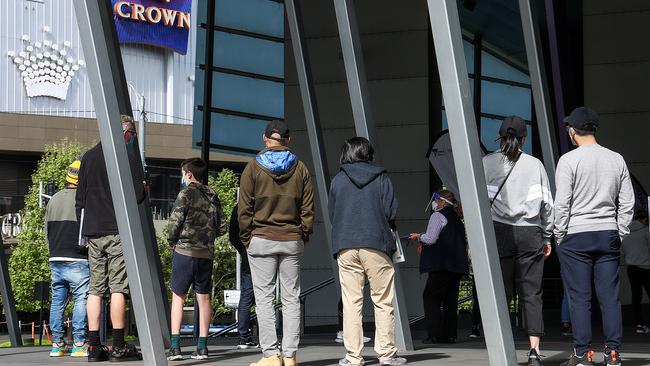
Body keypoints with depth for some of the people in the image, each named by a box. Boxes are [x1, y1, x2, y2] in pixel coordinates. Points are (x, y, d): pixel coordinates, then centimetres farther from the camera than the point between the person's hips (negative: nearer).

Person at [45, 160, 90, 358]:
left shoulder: (54, 200, 12)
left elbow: (47, 232, 16)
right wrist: (87, 248, 5)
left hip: (55, 258, 7)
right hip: (77, 260, -7)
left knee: (57, 300, 10)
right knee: (81, 299, -4)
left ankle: (57, 344, 11)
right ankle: (79, 344, -8)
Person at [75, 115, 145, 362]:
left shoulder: (88, 157, 12)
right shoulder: (128, 158, -5)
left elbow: (80, 198, 14)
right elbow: (137, 195, -11)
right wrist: (145, 189, 11)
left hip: (93, 231, 5)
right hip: (119, 231, -5)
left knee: (95, 288, 6)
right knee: (118, 287, -3)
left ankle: (94, 346, 4)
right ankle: (119, 347, -4)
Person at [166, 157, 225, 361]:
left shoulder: (186, 193, -5)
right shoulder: (212, 196, 11)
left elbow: (175, 221, -12)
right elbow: (222, 226, 10)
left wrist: (172, 241, 3)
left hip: (185, 251, -5)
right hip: (207, 253, 5)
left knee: (178, 296, 1)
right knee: (203, 298, 8)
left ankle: (175, 346, -6)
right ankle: (202, 346, 7)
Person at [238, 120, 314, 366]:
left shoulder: (254, 167, 0)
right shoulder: (300, 169, 6)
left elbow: (245, 208, -3)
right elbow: (307, 209, 4)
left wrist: (246, 238, 5)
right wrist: (303, 237, 10)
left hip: (261, 241, -2)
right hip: (292, 241, 2)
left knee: (264, 297, 0)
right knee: (291, 299, 5)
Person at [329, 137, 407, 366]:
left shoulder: (338, 180, 9)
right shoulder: (381, 178, 4)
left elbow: (332, 215, 12)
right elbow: (392, 212, -1)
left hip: (345, 248, 2)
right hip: (376, 245, -2)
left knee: (351, 302, 2)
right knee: (383, 302, 4)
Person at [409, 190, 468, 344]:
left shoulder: (438, 216, -6)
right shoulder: (457, 218, 20)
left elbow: (431, 239, -16)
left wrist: (418, 237, 5)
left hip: (442, 265, -8)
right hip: (458, 265, 8)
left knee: (431, 297, -2)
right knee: (450, 300, 10)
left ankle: (435, 334, -8)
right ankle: (450, 334, 7)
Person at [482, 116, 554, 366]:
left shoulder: (488, 163, 2)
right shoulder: (535, 165, 6)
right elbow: (547, 203, 7)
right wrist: (547, 237, 16)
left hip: (500, 231, -1)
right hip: (530, 233, 1)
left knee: (502, 292, 3)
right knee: (531, 293, 1)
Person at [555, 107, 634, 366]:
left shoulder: (569, 160, -7)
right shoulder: (617, 160, 6)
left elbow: (562, 205, -9)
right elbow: (627, 203, 7)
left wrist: (559, 237, 0)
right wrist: (619, 234, 13)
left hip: (576, 236, -4)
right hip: (608, 235, 4)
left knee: (580, 298, -1)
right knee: (610, 296, 4)